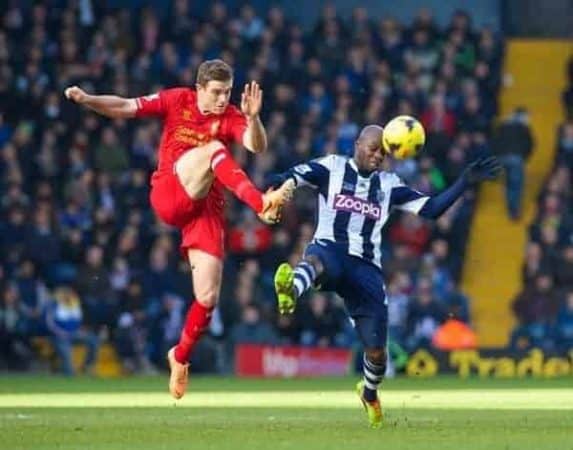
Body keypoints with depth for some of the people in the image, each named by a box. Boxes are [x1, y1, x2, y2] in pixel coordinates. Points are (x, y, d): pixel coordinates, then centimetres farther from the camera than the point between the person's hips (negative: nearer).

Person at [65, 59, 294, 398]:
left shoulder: (231, 117, -1)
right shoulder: (177, 101, 1)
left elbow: (257, 146, -19)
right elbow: (125, 108, -1)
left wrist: (252, 118, -38)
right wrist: (86, 100, -16)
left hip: (206, 208, 2)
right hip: (168, 196, -2)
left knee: (208, 298, -4)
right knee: (213, 149, -29)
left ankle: (181, 357, 23)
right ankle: (263, 204, -51)